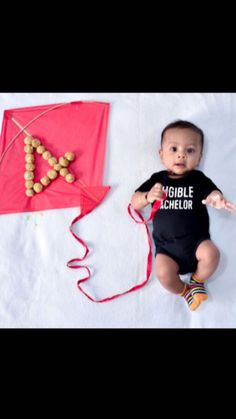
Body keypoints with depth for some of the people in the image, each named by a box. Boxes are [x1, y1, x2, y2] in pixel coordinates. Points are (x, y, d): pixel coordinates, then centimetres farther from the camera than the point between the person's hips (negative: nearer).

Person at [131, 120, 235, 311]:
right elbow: (134, 203, 6)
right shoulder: (157, 179, 5)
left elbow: (213, 194, -11)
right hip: (166, 246, 0)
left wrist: (218, 200, -38)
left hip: (196, 240, 1)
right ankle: (184, 290, 9)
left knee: (211, 254, -28)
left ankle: (198, 281, 7)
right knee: (164, 273, -26)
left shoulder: (198, 179, 3)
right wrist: (148, 196, -18)